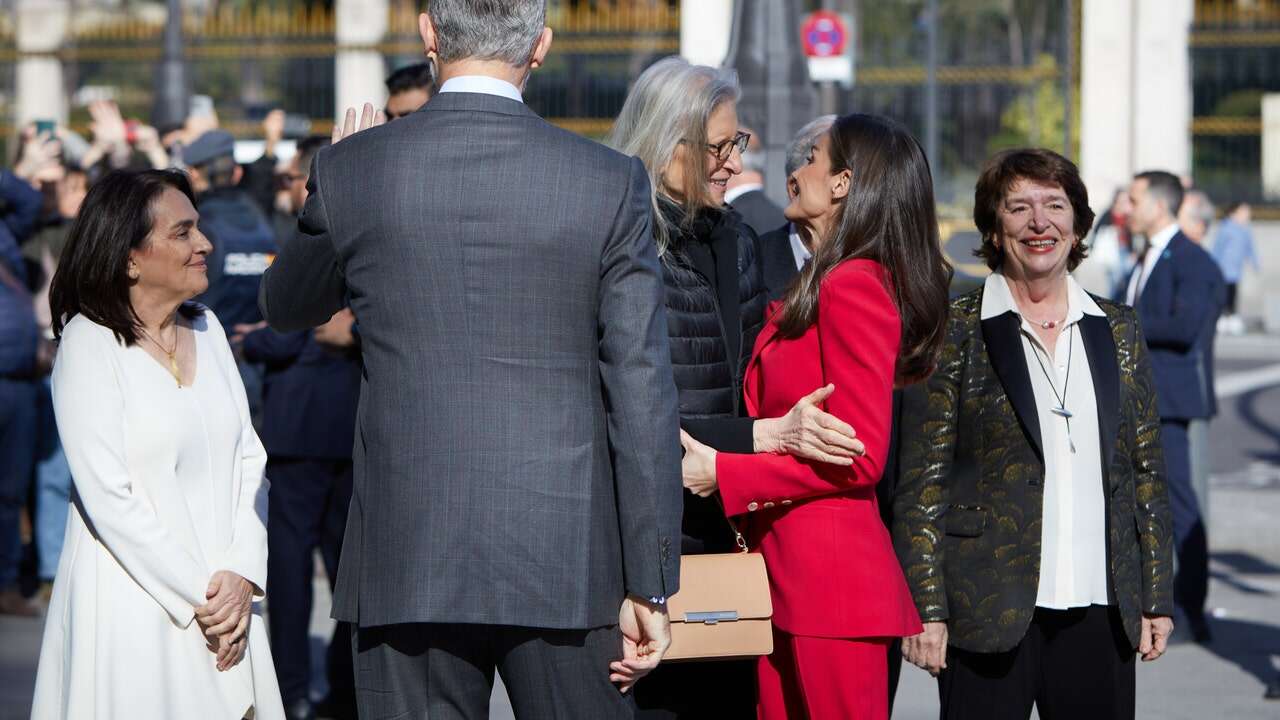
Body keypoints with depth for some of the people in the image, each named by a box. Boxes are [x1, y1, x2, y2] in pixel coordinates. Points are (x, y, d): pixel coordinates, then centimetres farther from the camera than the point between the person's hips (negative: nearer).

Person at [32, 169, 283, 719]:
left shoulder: (207, 331, 9)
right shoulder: (89, 345, -9)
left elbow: (249, 460, 8)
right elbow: (108, 498, -14)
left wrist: (242, 576, -6)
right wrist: (198, 596, -14)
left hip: (222, 600, 5)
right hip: (133, 606, -5)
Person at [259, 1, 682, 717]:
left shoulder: (350, 169, -2)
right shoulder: (611, 181, -4)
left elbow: (287, 306, 18)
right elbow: (643, 395, -5)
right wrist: (649, 586, 0)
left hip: (407, 561, 1)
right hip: (566, 567, -1)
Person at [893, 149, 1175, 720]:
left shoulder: (1117, 331, 12)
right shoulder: (955, 332, 0)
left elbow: (1147, 472, 14)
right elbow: (920, 483, -3)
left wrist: (1157, 598, 9)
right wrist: (926, 609, -9)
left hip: (1099, 608, 3)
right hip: (990, 607, -3)